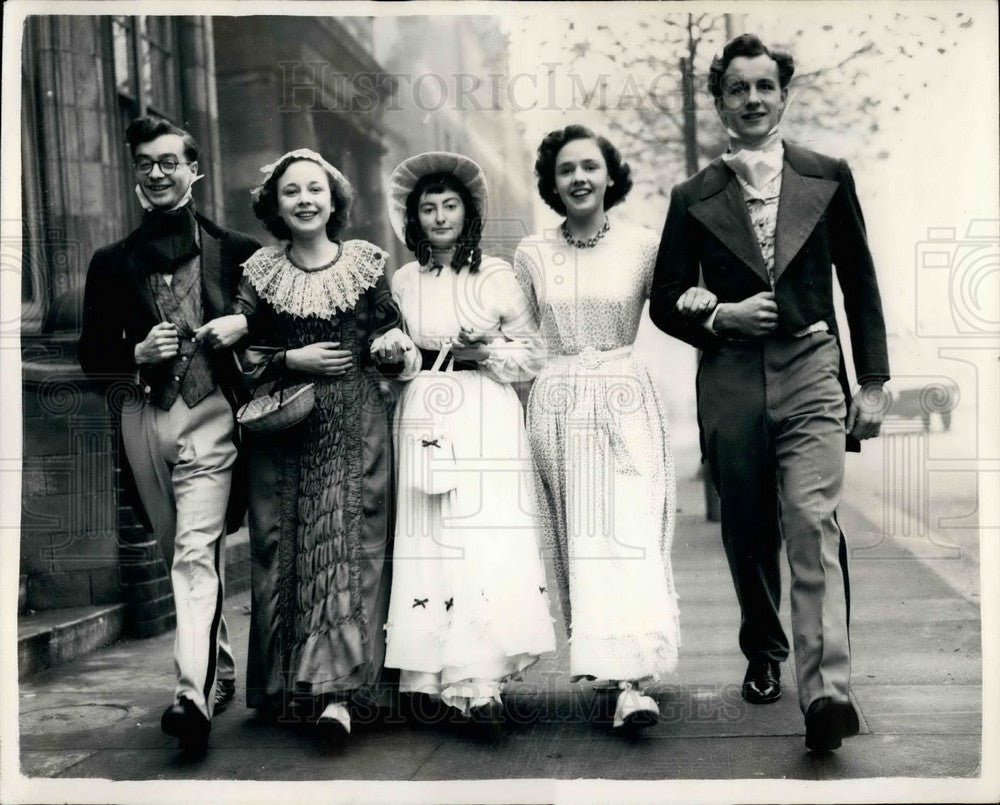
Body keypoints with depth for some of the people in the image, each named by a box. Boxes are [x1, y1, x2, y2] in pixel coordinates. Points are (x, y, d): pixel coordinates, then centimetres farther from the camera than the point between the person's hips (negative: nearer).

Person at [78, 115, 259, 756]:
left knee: (197, 552, -17)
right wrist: (138, 353, -9)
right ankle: (222, 672, 27)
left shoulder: (237, 251, 5)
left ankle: (195, 692, -24)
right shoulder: (113, 263, 12)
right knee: (182, 557, 13)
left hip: (211, 416, -4)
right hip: (144, 420, 4)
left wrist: (244, 325, -10)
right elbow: (93, 355, 11)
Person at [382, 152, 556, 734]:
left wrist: (486, 351, -8)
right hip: (424, 420, 2)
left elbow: (532, 355, 7)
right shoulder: (403, 282, 12)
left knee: (491, 543, -11)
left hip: (487, 420, -2)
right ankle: (435, 675, 5)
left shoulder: (497, 276, 5)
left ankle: (482, 683, -10)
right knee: (428, 545, -3)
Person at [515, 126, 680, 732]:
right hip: (558, 404, 3)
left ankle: (633, 683, -17)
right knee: (578, 539, 4)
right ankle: (605, 662, 15)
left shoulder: (642, 245, 2)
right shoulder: (532, 255, 8)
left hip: (627, 400, -2)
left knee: (628, 534, -12)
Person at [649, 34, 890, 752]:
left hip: (810, 374, -2)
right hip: (730, 381, 2)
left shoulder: (828, 179, 9)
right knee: (747, 532, 11)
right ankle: (765, 654, 31)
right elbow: (666, 303, 11)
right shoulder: (694, 199, 9)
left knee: (813, 527, -15)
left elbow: (861, 284, 11)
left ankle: (826, 690, -19)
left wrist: (873, 383, 7)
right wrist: (720, 316, -9)